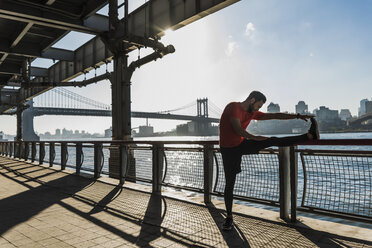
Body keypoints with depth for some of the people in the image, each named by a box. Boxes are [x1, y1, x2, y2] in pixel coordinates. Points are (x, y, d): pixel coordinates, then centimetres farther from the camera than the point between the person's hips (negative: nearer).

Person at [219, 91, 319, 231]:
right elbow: (237, 128, -31)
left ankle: (310, 136, 9)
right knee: (230, 183, -3)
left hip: (241, 144, 6)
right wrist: (253, 138, -42)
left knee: (273, 141, 2)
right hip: (229, 149, -6)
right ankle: (229, 217, 9)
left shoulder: (252, 113, 4)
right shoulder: (234, 107, -18)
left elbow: (274, 116, 6)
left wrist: (298, 116, 4)